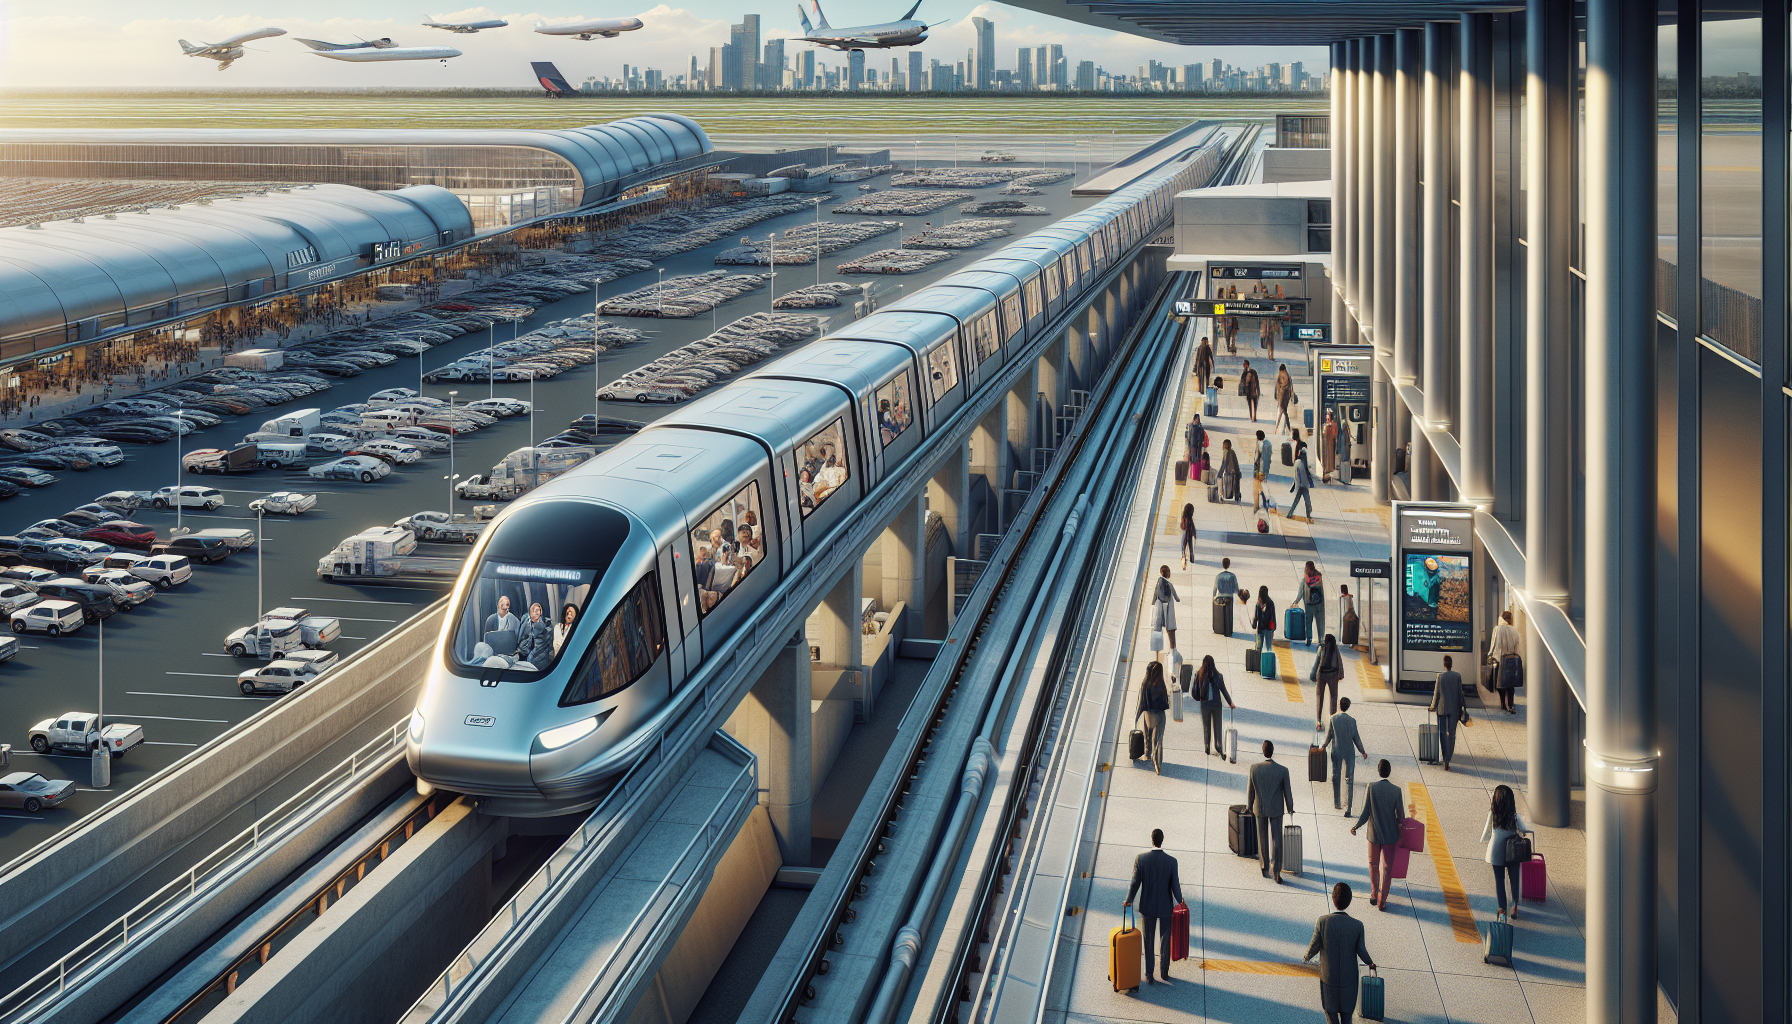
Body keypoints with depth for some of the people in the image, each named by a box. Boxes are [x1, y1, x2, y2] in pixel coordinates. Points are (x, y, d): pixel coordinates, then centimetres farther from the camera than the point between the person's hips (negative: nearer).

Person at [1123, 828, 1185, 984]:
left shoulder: (1140, 859, -15)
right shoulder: (1171, 861, -15)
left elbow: (1135, 883, -10)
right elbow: (1175, 885, -9)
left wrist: (1129, 900, 5)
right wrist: (1180, 901, 9)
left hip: (1147, 907, 0)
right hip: (1165, 907, 0)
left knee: (1148, 942, 12)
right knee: (1165, 940, 17)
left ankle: (1149, 976, 16)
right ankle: (1164, 972, 27)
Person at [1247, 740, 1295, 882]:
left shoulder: (1254, 768, -18)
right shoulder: (1282, 771, -19)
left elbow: (1250, 790, -6)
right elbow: (1287, 791, -8)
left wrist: (1249, 806, 12)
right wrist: (1290, 807, 10)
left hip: (1260, 808, 1)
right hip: (1276, 809, -1)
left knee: (1262, 839, 17)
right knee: (1276, 840, 7)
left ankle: (1264, 868, 29)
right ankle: (1276, 871, 1)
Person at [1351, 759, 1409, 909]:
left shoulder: (1371, 787, -12)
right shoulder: (1396, 790, -10)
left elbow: (1365, 814, -12)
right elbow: (1401, 816, -4)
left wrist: (1356, 826, 2)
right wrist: (1400, 830, 15)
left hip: (1374, 834, 0)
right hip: (1390, 835, 0)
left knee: (1374, 865, 19)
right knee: (1387, 868, 8)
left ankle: (1374, 895, 29)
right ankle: (1382, 900, 7)